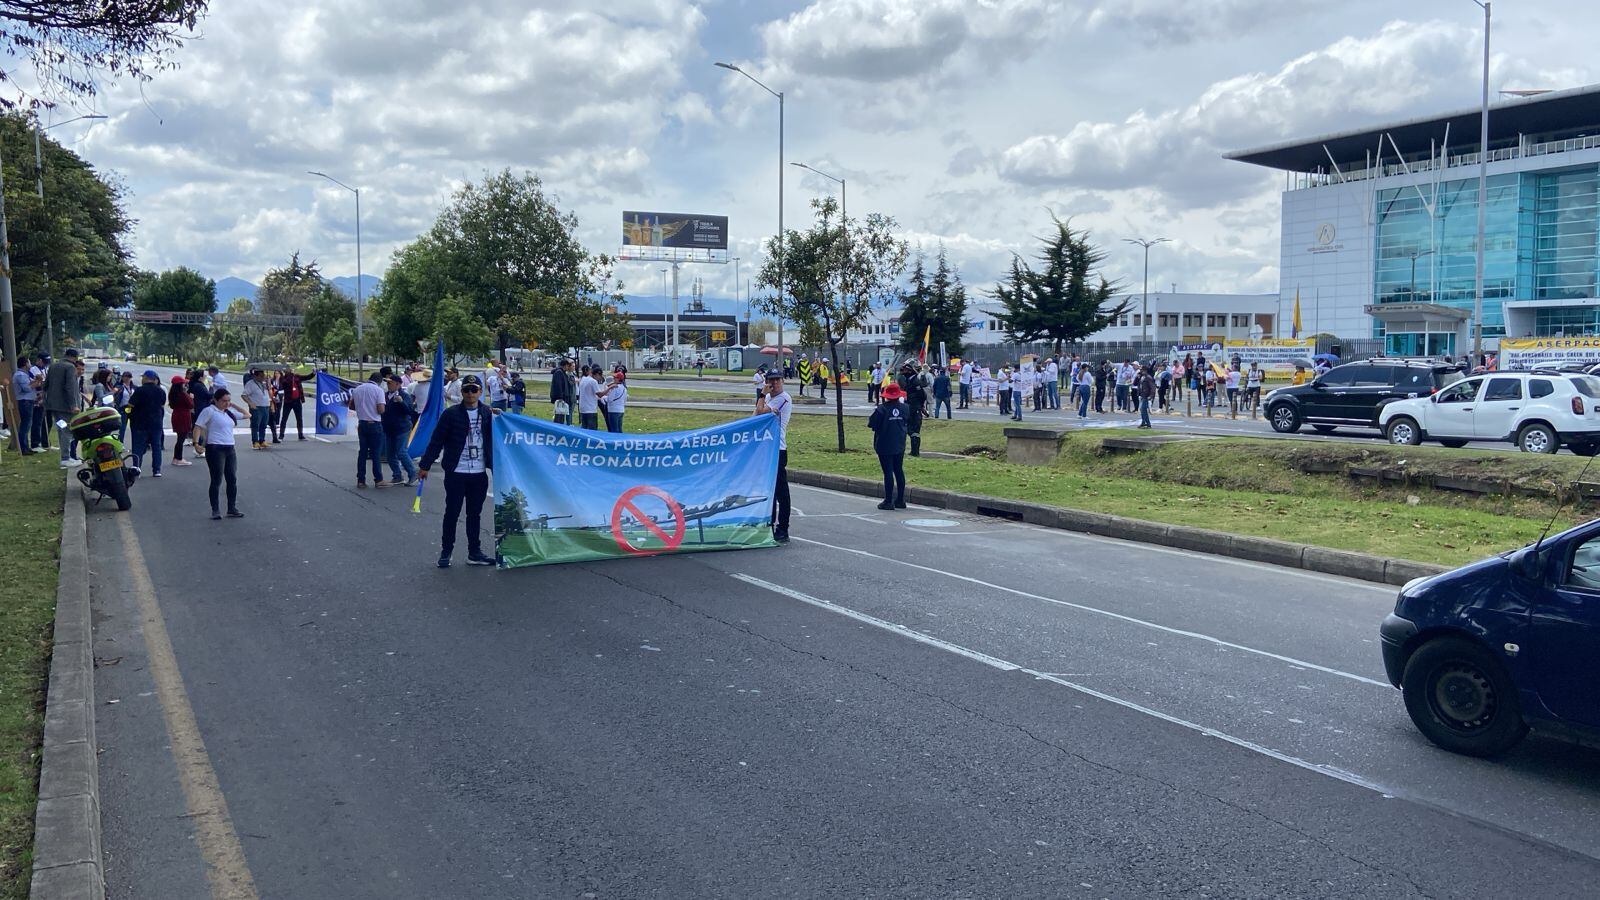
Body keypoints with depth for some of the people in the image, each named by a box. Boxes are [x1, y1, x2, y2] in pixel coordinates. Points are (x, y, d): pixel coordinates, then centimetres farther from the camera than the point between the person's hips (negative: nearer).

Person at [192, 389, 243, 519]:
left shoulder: (229, 412, 15)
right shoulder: (209, 411, -5)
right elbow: (198, 427, -9)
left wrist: (234, 406, 11)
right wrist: (196, 443, -20)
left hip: (230, 449, 7)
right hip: (215, 449, -7)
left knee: (232, 479, 6)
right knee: (217, 480, -3)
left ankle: (232, 509, 14)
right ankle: (215, 511, 5)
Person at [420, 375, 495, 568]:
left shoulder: (487, 413, 5)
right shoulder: (451, 414, -5)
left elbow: (494, 440, 12)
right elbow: (436, 441, -4)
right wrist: (425, 465, -4)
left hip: (479, 473, 3)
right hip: (456, 473, -3)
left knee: (475, 514, 11)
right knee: (452, 513, 5)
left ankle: (475, 553, 19)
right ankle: (445, 552, 16)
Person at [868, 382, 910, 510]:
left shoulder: (882, 409, -16)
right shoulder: (905, 408, -1)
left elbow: (871, 424, -14)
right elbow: (909, 424, 11)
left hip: (884, 446, -5)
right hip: (900, 446, 5)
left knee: (888, 472, -2)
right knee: (899, 471, 13)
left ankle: (888, 501, 1)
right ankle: (900, 500, 18)